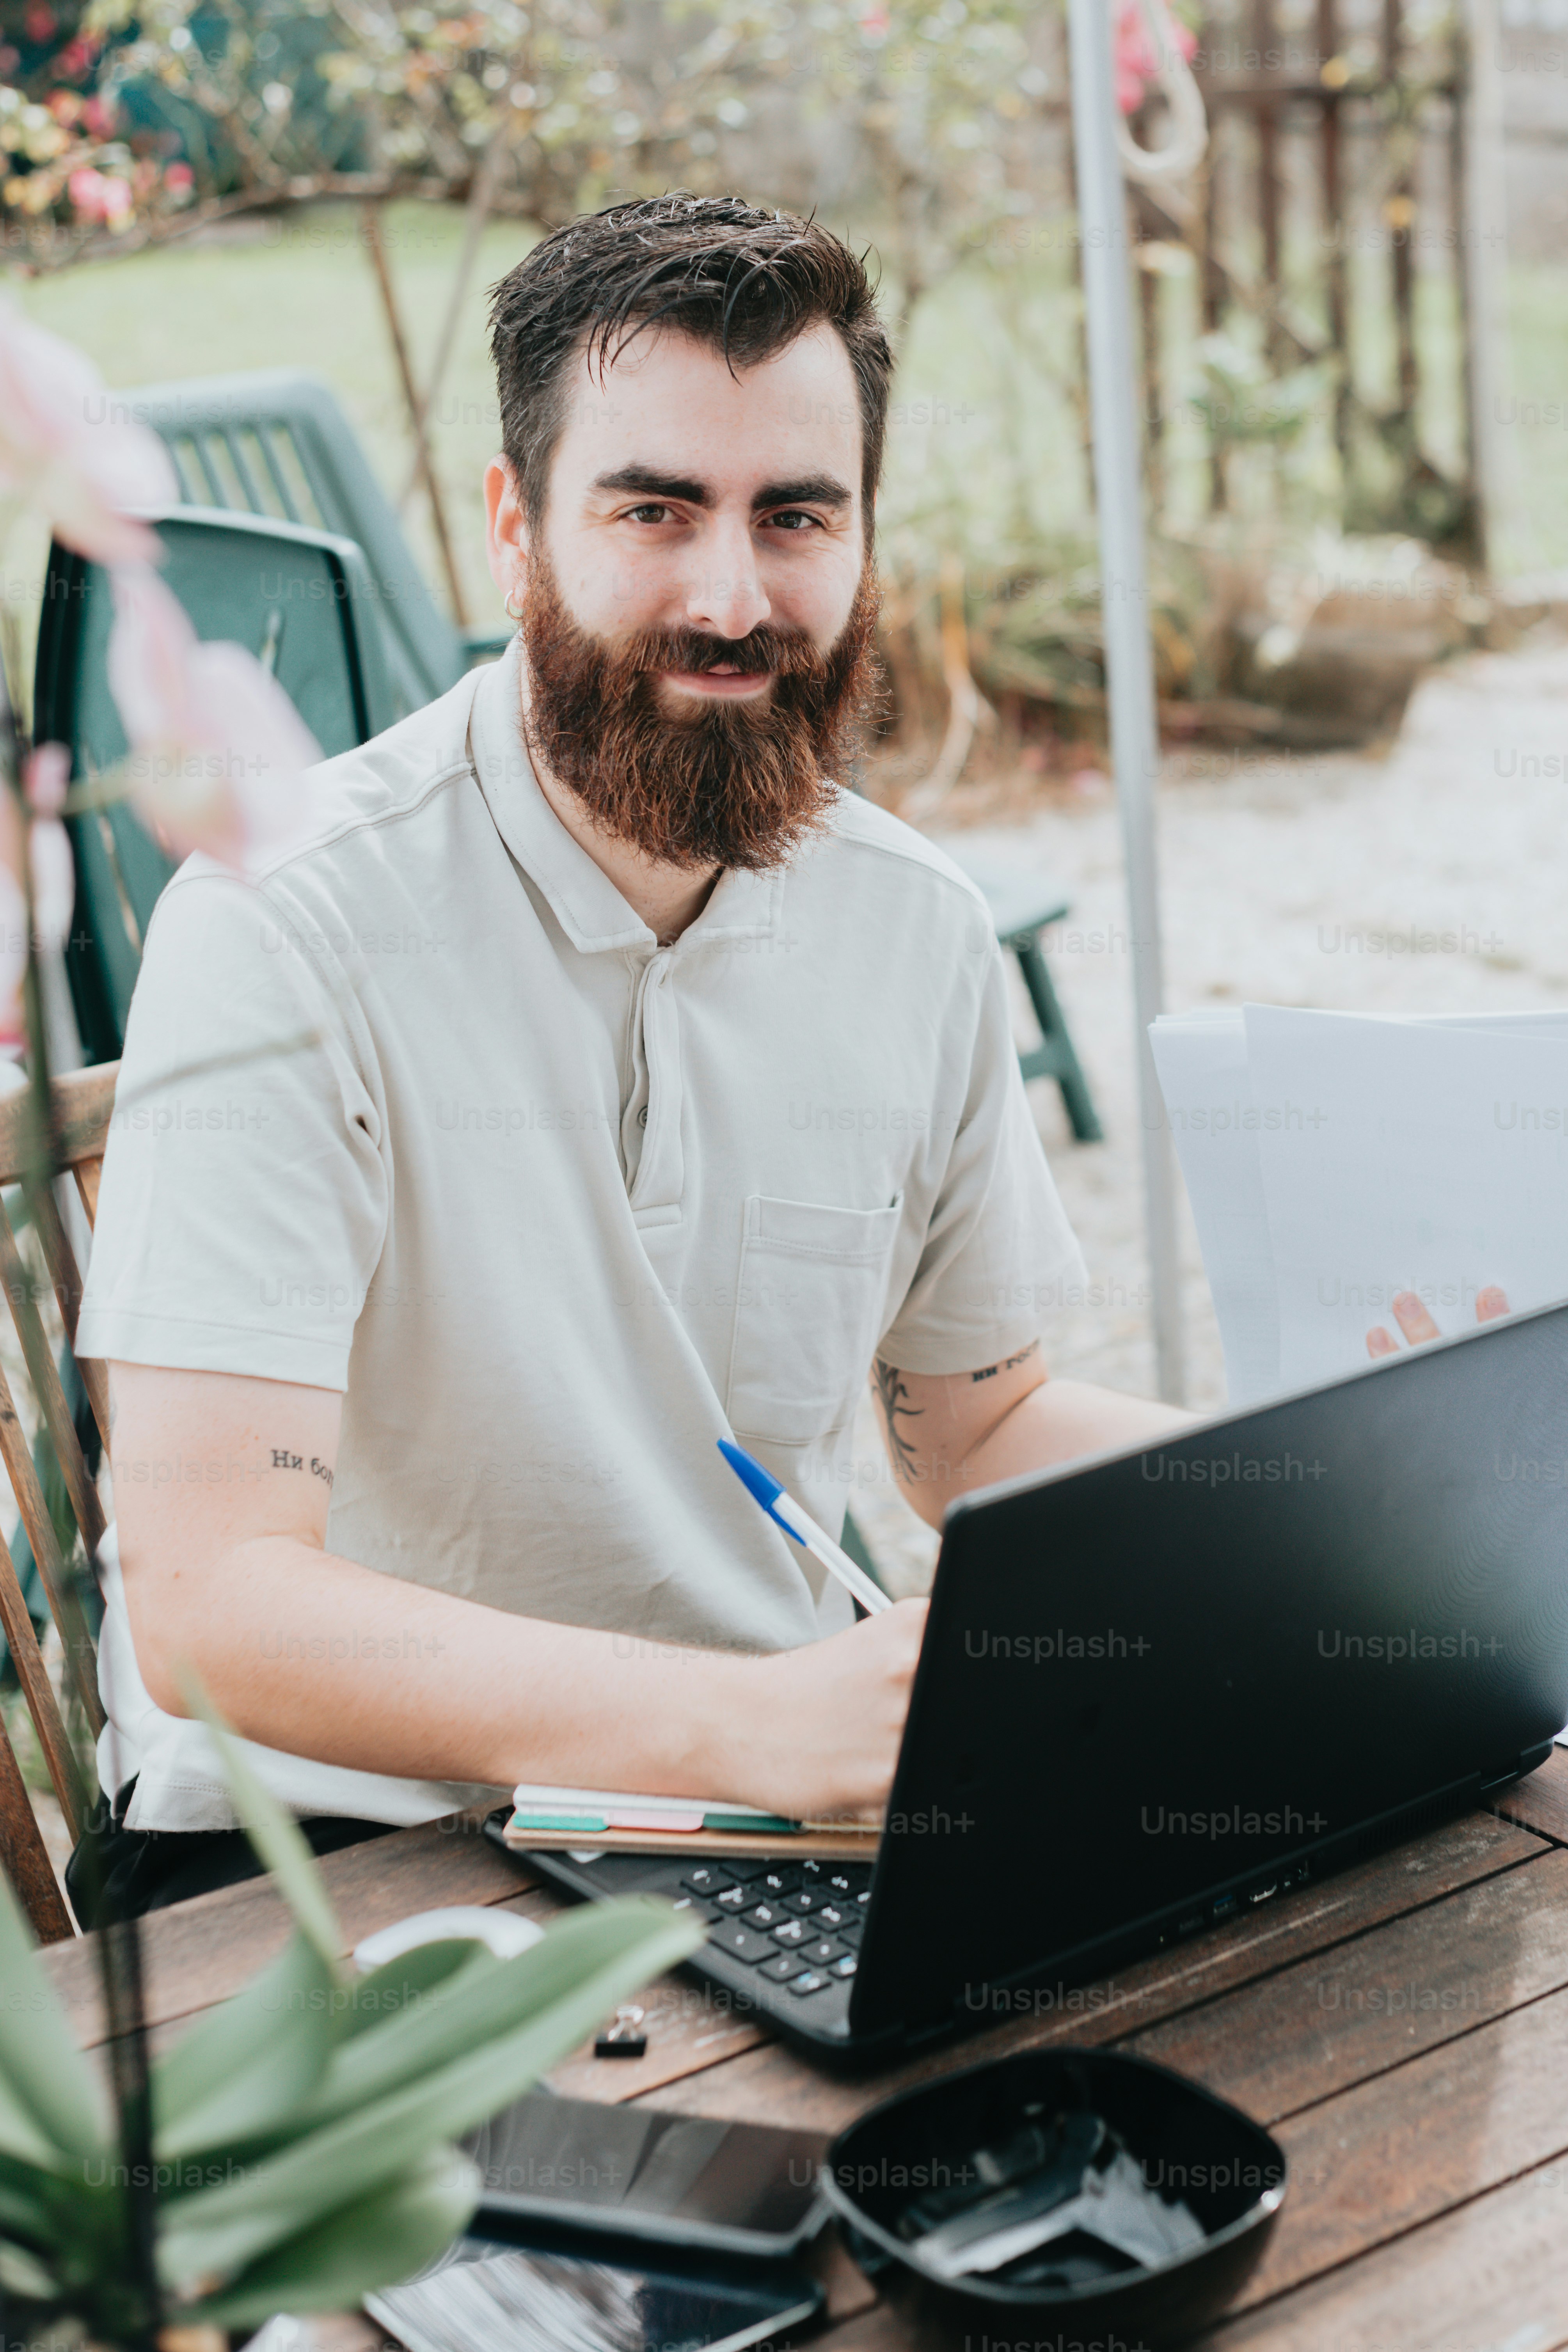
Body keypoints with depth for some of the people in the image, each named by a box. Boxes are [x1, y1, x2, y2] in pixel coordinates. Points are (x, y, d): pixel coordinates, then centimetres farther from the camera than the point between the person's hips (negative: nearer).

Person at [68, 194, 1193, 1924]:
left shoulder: (919, 933, 2)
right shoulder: (285, 930, -18)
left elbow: (976, 1422, 15)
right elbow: (208, 1603, -25)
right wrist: (752, 1721, -37)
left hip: (780, 1776, 6)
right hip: (325, 1831, -6)